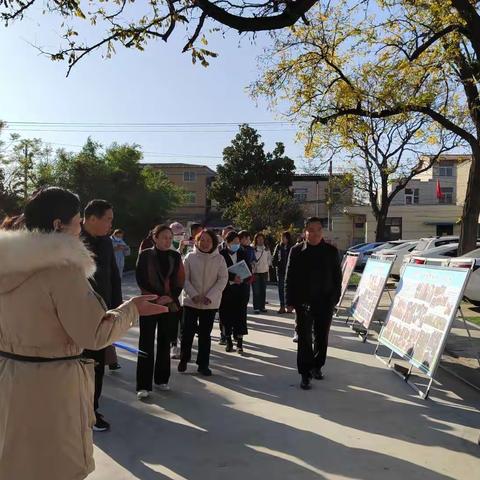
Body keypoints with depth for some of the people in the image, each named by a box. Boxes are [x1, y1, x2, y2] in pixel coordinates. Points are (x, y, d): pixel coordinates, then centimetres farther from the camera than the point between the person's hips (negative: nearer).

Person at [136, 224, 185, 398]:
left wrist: (171, 297, -10)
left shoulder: (175, 256, 6)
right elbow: (141, 280, -5)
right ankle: (143, 385, 2)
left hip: (171, 305, 3)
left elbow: (180, 280, 5)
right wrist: (158, 297, -11)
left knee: (164, 344, 10)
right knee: (146, 344, -2)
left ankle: (161, 379, 22)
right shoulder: (145, 255, -1)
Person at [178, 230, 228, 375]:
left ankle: (203, 364, 19)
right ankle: (184, 359, 25)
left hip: (211, 303, 0)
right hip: (191, 301, 0)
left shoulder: (219, 259, -2)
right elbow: (184, 278, -3)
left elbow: (223, 279, -5)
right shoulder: (190, 257, -2)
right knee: (187, 331, 1)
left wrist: (210, 296, -14)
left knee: (205, 334, 8)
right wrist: (194, 295, -15)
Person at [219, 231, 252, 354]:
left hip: (241, 289, 2)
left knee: (240, 315, -2)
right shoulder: (221, 254, -2)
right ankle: (228, 341, 18)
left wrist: (242, 279, -12)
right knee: (226, 316, 3)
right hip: (226, 290, -2)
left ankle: (239, 343, 4)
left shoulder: (243, 254, 9)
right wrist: (233, 278, -21)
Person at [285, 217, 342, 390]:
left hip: (325, 302, 2)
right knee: (304, 339, 1)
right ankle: (305, 374, 8)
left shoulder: (332, 251, 2)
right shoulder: (296, 251, -2)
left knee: (322, 337, 13)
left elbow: (337, 277, 6)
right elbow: (290, 278, 0)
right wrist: (290, 301, -4)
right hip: (303, 302, -2)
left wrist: (334, 298, -1)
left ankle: (317, 366, 33)